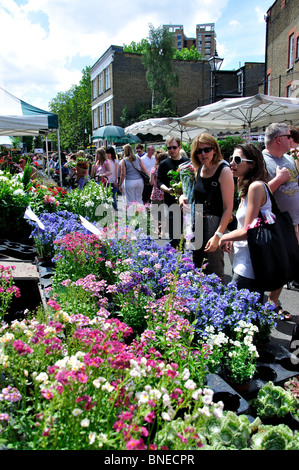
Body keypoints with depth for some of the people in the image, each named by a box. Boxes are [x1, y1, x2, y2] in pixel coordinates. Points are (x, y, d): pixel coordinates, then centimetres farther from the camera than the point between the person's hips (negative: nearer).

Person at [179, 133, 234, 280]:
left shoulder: (224, 171, -10)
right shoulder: (198, 170, 11)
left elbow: (228, 208, -15)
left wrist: (218, 236, -22)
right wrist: (184, 197, 3)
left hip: (214, 224, -7)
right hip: (195, 222, 7)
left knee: (214, 272, -1)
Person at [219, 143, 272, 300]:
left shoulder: (256, 186, -19)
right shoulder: (247, 187, 11)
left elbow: (247, 232, -20)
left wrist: (224, 238, -5)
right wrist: (232, 239, 8)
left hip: (249, 268, -9)